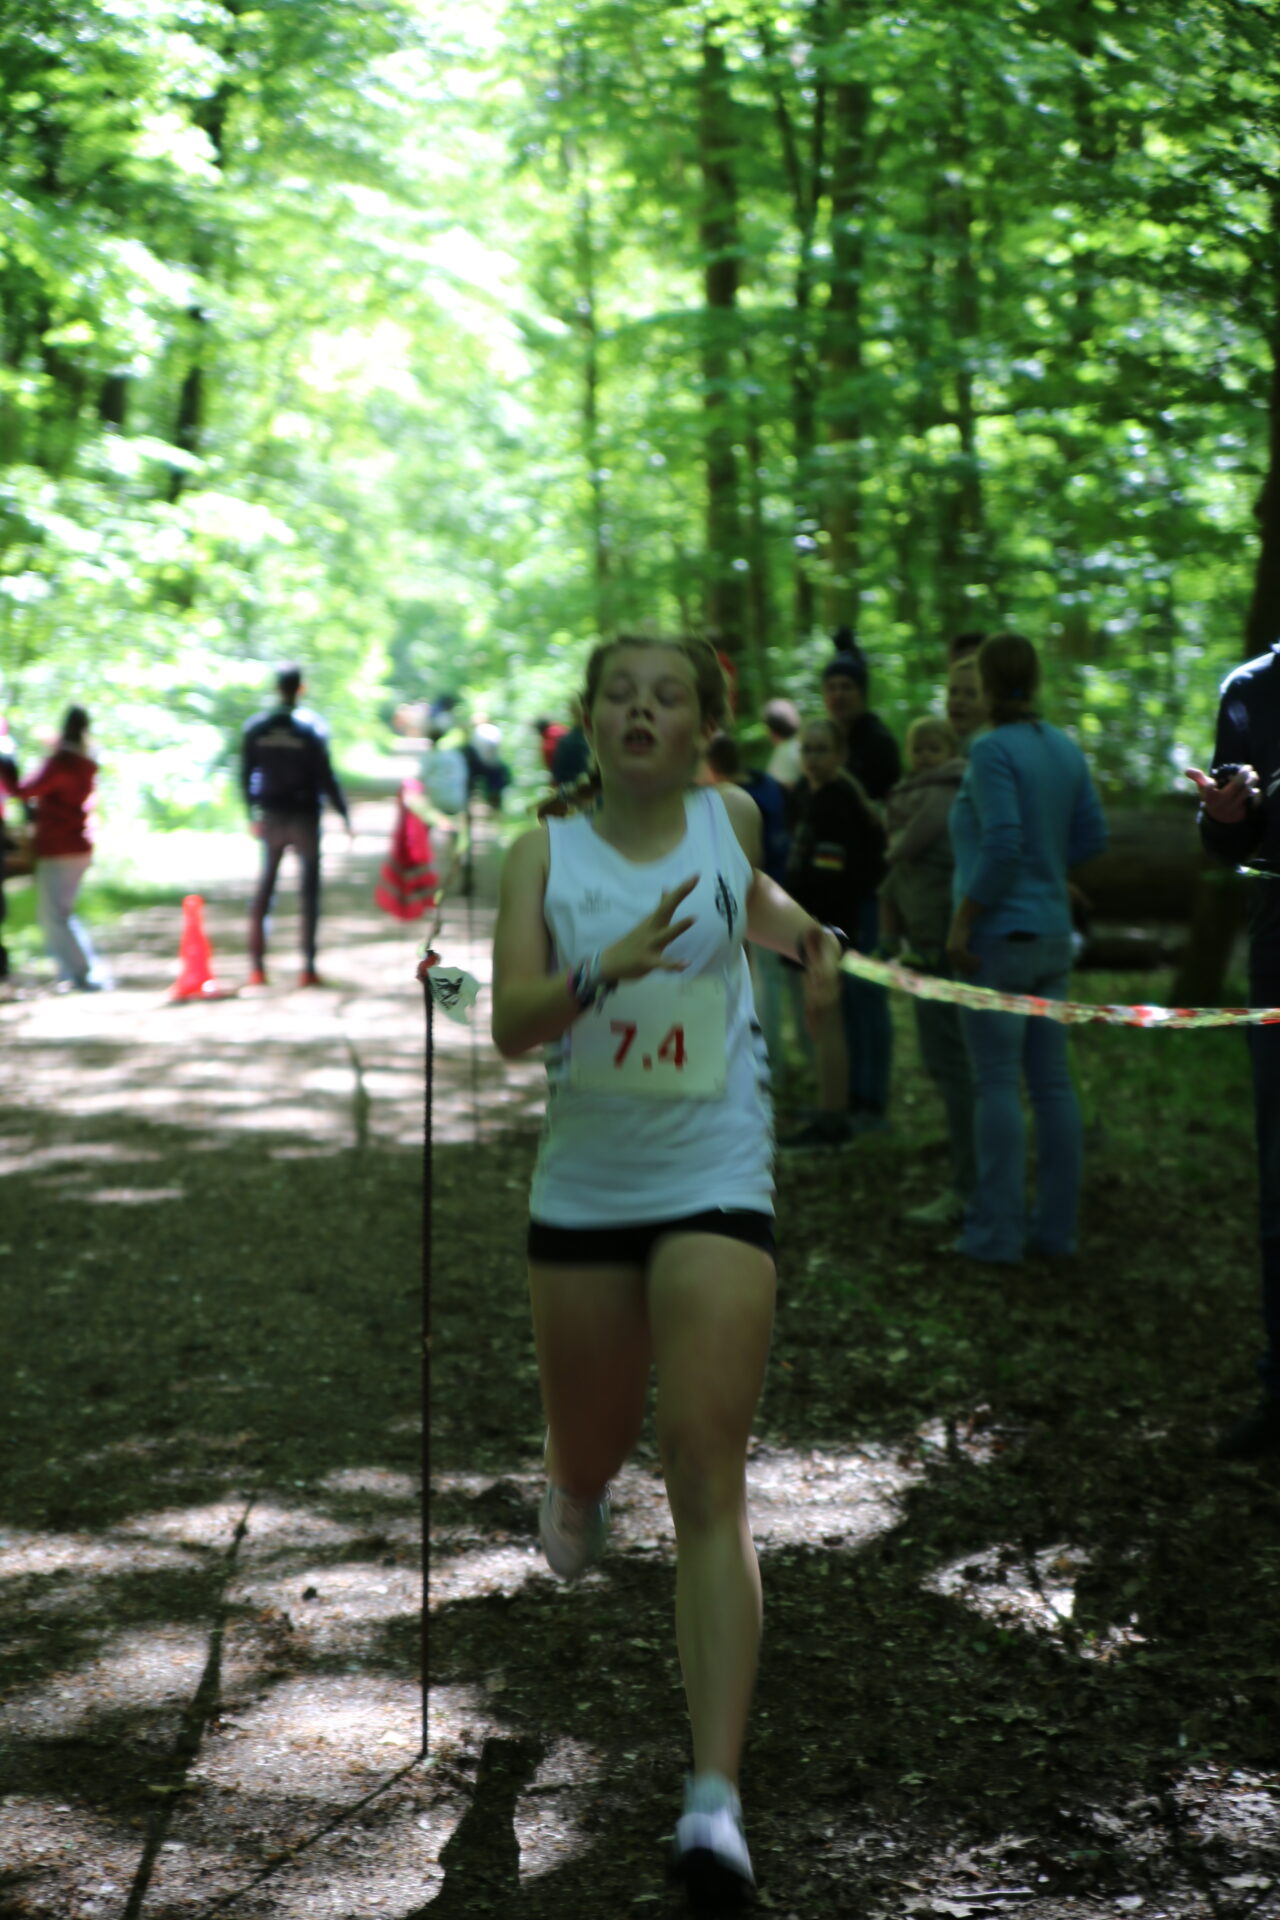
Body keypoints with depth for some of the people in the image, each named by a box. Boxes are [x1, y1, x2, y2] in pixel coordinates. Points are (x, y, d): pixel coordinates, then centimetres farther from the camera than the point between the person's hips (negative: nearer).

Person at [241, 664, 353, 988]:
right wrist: (344, 815, -4)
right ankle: (308, 967, 1)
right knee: (310, 888, 4)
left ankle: (256, 966, 6)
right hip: (304, 816, -3)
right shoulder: (311, 727, -10)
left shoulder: (254, 728, 0)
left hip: (271, 816, 3)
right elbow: (325, 777, -11)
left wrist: (254, 814, 14)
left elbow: (245, 775, 3)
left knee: (265, 886, 10)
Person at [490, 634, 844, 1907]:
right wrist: (607, 969, -32)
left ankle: (716, 1797, -17)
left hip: (715, 1189, -1)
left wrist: (806, 935, 14)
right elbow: (510, 1025, -17)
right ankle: (575, 1493, 58)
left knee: (707, 1478, -12)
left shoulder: (730, 820, 1)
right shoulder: (546, 855, -4)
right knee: (593, 1451, 17)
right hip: (581, 1191, 1)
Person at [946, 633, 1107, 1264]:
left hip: (999, 934, -7)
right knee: (1052, 1083, 8)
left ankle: (997, 1231, -2)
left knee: (996, 1083, -4)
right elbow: (1091, 837, 11)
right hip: (1051, 934, 7)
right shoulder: (1066, 750, 9)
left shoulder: (993, 751, -13)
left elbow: (1003, 845, -21)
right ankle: (1056, 1228, 12)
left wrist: (961, 921, -15)